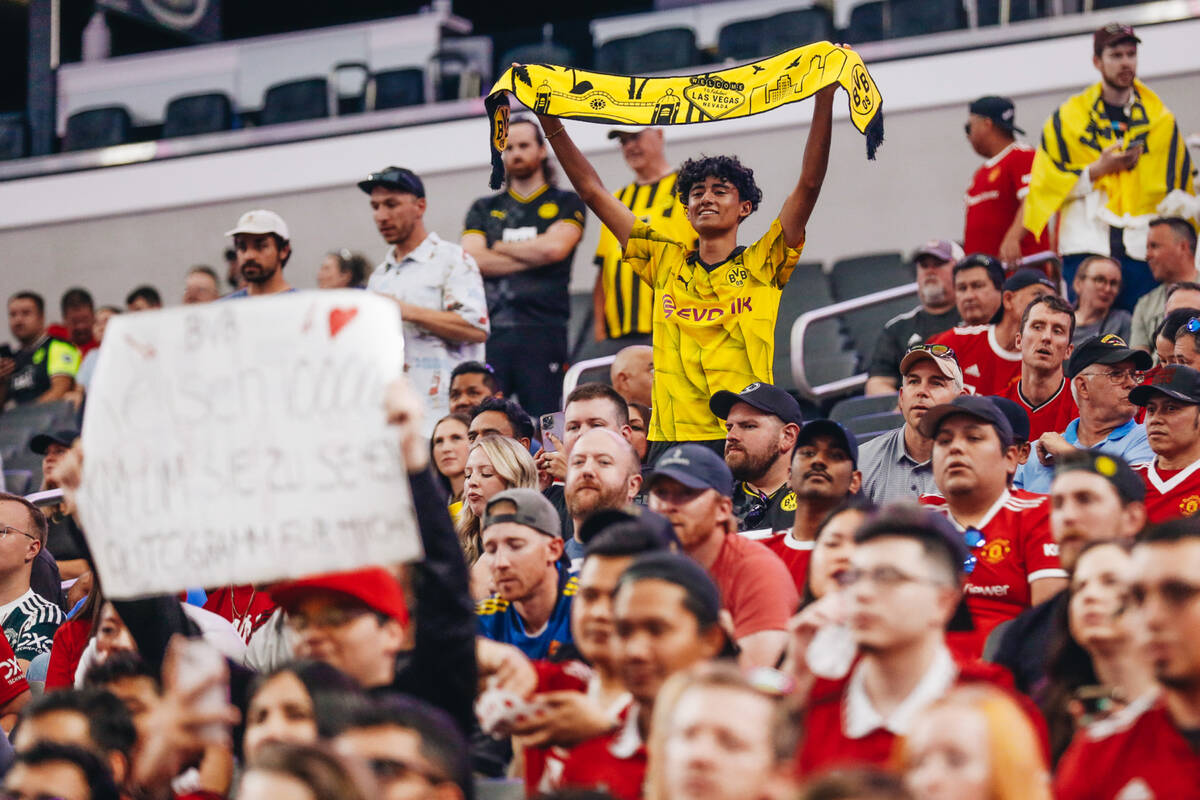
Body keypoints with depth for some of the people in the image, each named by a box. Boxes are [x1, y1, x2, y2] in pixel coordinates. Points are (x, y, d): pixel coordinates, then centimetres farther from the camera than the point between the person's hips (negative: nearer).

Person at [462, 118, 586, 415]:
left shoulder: (565, 204, 14)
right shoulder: (483, 209, 21)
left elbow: (553, 247, -5)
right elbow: (474, 259, 5)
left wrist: (498, 247, 7)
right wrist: (531, 257, 0)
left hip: (542, 330, -2)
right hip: (490, 331, 2)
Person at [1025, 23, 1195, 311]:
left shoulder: (1161, 121, 13)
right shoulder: (1067, 118, 10)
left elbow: (1177, 189, 14)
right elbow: (1045, 184, 5)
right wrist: (1098, 170, -7)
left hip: (1144, 252, 1)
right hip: (1085, 249, -1)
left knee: (1143, 332, -4)